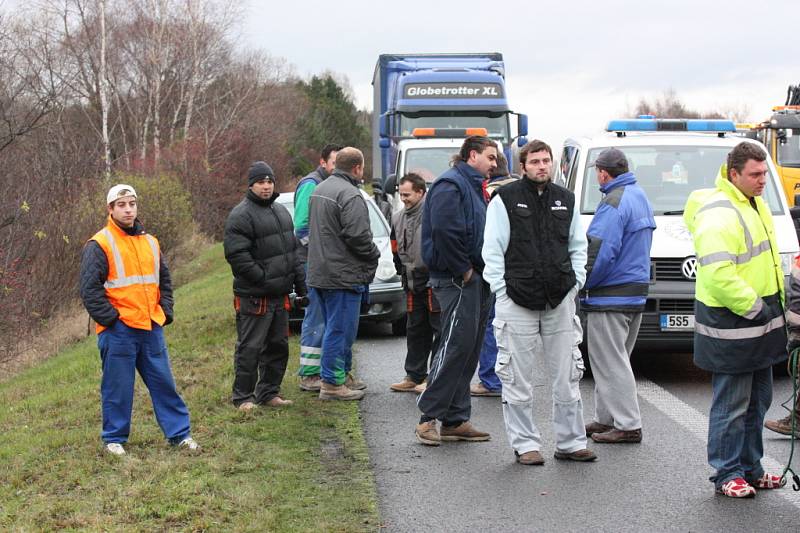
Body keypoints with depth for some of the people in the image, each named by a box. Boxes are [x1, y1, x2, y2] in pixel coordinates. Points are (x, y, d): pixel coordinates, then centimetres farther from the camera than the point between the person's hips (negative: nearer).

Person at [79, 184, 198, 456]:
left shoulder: (150, 242, 14)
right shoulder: (99, 245, -5)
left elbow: (164, 280, 23)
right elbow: (89, 289, -9)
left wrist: (165, 312, 11)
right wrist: (110, 318, -12)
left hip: (151, 327, 5)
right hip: (118, 331, -5)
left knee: (164, 383, 8)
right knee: (117, 388, 2)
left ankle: (179, 433, 15)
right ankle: (114, 439, 15)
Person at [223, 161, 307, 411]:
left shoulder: (281, 211, 17)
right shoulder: (241, 215, -11)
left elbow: (293, 250, 22)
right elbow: (236, 254, -19)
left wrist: (300, 285, 16)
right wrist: (262, 278, -19)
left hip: (280, 295, 8)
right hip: (254, 296, -8)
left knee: (278, 346, 13)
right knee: (249, 348, -4)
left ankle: (269, 393, 23)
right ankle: (243, 397, 4)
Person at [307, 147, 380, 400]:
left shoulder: (319, 190, 14)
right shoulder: (350, 195, -17)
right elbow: (358, 236, -23)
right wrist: (374, 256, -4)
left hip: (319, 273, 10)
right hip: (342, 275, -10)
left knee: (337, 328, 19)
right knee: (340, 329, -4)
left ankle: (343, 375, 28)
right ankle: (331, 384, -1)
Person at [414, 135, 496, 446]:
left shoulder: (474, 187, 22)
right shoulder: (451, 185, -10)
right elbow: (444, 230, -24)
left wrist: (485, 271, 10)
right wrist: (463, 269, -19)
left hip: (477, 279, 10)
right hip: (457, 280, -10)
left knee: (469, 350, 10)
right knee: (457, 345, -13)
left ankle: (455, 420, 14)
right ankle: (428, 418, -9)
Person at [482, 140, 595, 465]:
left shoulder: (565, 200, 12)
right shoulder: (505, 199, -2)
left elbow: (578, 246, 19)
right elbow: (493, 250, -2)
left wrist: (574, 282, 8)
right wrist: (502, 289, -8)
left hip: (560, 302, 4)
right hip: (517, 301, -4)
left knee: (567, 377, 8)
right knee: (518, 380, 1)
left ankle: (570, 442, 17)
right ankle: (525, 444, 10)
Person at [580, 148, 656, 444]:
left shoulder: (613, 203, -17)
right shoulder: (640, 197, 15)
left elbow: (601, 251, -23)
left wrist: (582, 283, -10)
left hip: (610, 297, -10)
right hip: (637, 291, 10)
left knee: (611, 362, -4)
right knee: (614, 361, 17)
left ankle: (628, 425, -4)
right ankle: (606, 418, 24)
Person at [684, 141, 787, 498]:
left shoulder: (755, 205, 13)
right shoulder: (717, 214, -19)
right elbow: (718, 274, -27)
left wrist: (775, 307, 17)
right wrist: (755, 307, -21)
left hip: (758, 323, 10)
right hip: (731, 326, -10)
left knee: (757, 401, 17)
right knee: (731, 405, -1)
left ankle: (750, 468, 28)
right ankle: (727, 474, 10)